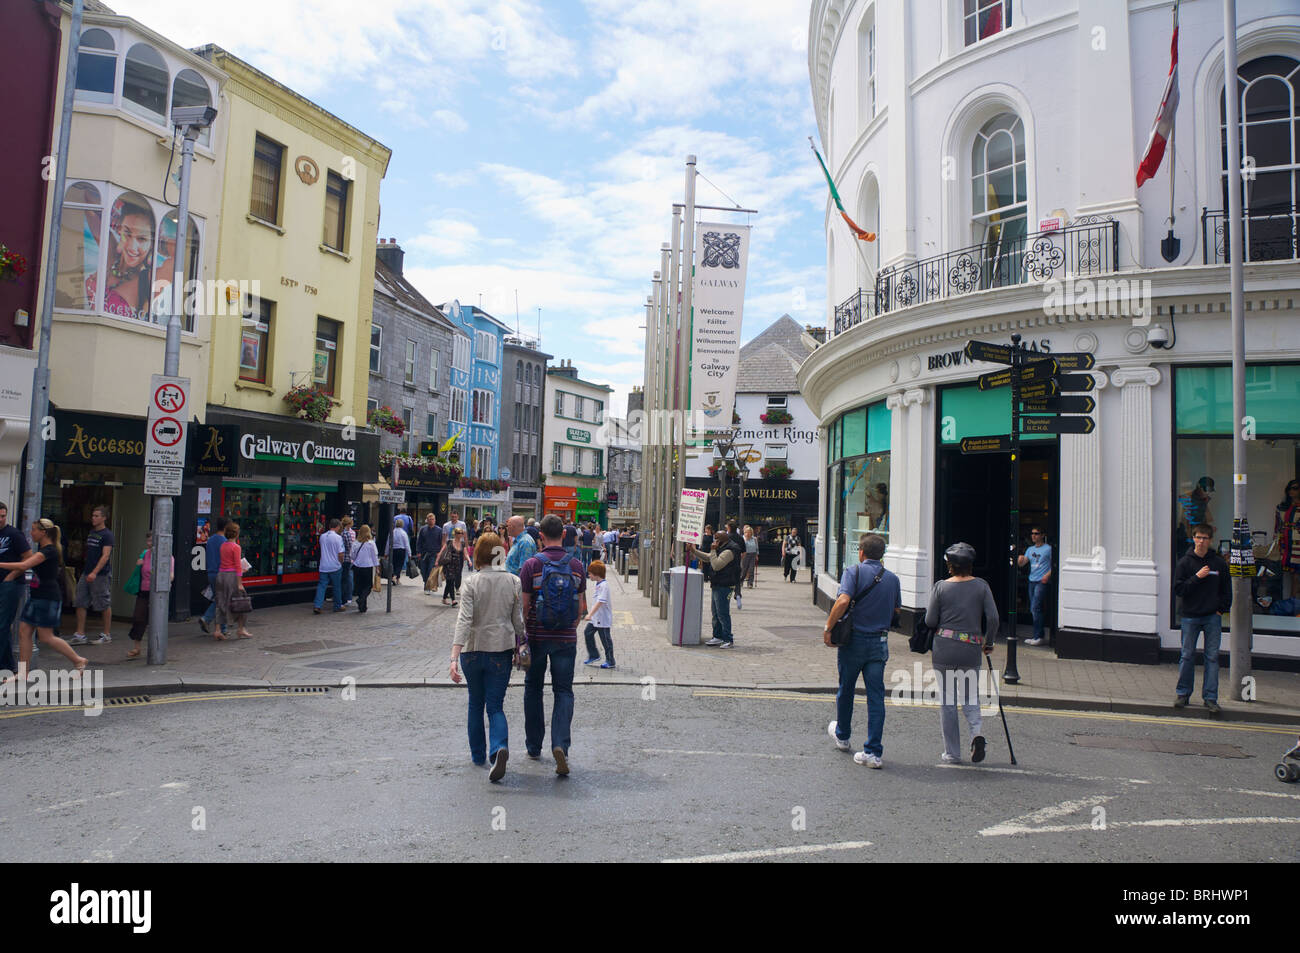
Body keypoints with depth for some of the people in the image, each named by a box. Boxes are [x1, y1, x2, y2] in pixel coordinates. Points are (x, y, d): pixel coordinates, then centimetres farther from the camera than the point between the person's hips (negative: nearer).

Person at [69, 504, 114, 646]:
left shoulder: (107, 535, -9)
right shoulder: (91, 532, 15)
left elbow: (105, 556, -17)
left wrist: (94, 573, -25)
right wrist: (86, 571, 19)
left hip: (101, 574, -8)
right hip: (86, 573, 8)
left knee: (105, 605, 1)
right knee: (80, 603, 4)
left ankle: (106, 635, 10)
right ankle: (80, 635, 9)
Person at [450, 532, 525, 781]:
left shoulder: (472, 583, -9)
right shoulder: (514, 582, -2)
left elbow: (464, 620, -18)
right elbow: (519, 621, 2)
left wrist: (454, 658, -22)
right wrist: (519, 648, 16)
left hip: (473, 650, -1)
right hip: (502, 649, 1)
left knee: (476, 704, 19)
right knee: (496, 706, 5)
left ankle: (478, 754, 29)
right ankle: (499, 748, -21)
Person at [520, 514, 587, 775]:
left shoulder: (532, 565, -9)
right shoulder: (576, 566, -1)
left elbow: (524, 606, -8)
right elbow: (581, 608, 4)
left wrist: (521, 634, 7)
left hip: (537, 637, -1)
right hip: (566, 639, 1)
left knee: (533, 688, 16)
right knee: (564, 691, 7)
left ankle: (534, 746, 24)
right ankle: (560, 744, -12)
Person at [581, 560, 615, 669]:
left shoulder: (603, 585, -21)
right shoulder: (598, 584, 8)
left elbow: (600, 602, -29)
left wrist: (590, 614, -34)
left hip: (603, 618, -9)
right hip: (596, 617, 9)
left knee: (606, 639, 2)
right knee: (588, 632, 10)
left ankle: (610, 662, 14)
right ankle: (594, 655, 22)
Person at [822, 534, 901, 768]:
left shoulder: (854, 571, -10)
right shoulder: (892, 579, 5)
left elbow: (843, 601, -23)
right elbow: (896, 611, 13)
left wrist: (828, 628, -15)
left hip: (853, 640, -3)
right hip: (880, 642, 3)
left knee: (845, 690, 17)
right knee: (876, 696, 3)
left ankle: (842, 736, 36)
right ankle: (873, 752, 0)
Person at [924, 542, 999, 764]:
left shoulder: (940, 587, -3)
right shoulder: (981, 586, 1)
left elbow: (930, 622, -4)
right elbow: (992, 618, -4)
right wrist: (988, 643, 10)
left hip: (944, 648, -1)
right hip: (971, 649, 1)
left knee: (948, 701, 8)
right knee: (970, 698, 17)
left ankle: (952, 753, 13)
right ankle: (977, 731, -11)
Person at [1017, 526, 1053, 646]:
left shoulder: (1048, 549, -1)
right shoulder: (1030, 549, 16)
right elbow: (1022, 563, 10)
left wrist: (1048, 575, -16)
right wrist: (1020, 559, -12)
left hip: (1042, 582, -7)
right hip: (1032, 581, 7)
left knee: (1036, 608, -13)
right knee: (1033, 609, 8)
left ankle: (1038, 637, -9)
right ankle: (1039, 635, 17)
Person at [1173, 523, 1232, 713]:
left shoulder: (1219, 563, 5)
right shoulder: (1184, 563, 0)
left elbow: (1227, 590, 11)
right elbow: (1178, 589, -5)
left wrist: (1221, 609, 2)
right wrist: (1197, 577, -14)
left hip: (1213, 617, 1)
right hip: (1190, 617, -1)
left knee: (1212, 657, 2)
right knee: (1187, 656, 3)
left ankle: (1210, 697, 7)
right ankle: (1183, 693, 13)